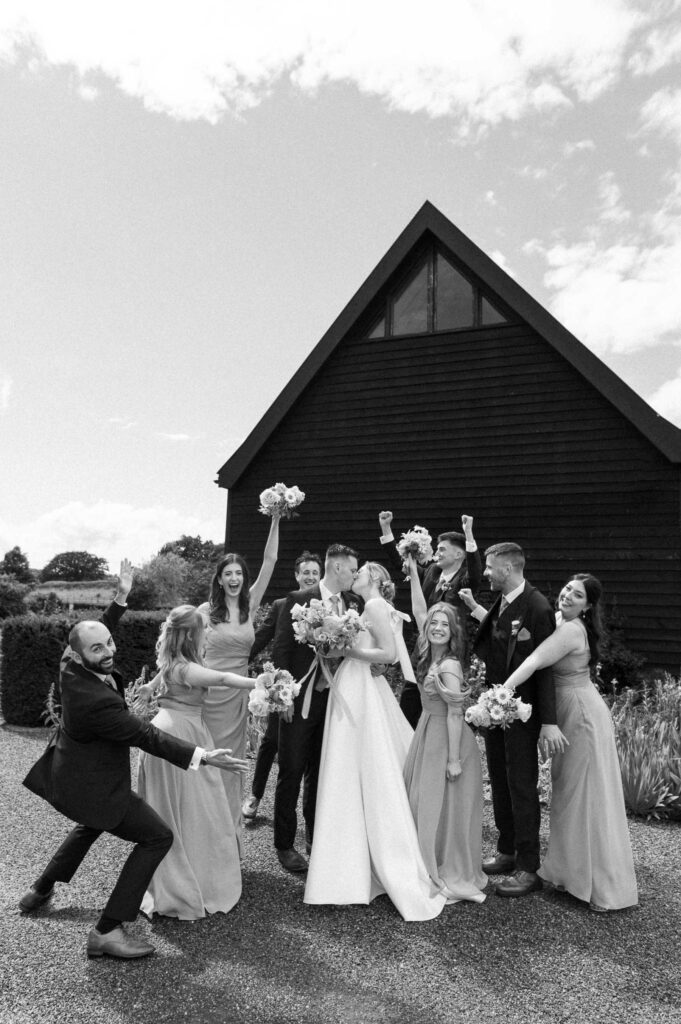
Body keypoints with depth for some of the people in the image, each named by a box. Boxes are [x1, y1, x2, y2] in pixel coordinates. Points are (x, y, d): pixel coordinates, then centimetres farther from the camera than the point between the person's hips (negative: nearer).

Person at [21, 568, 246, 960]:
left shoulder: (72, 669, -10)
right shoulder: (97, 700, -35)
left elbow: (100, 634, 11)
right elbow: (146, 735, -32)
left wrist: (120, 599, 4)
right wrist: (203, 756, -31)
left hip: (70, 774, 10)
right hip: (92, 786, -10)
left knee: (93, 823, 38)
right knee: (158, 837, -4)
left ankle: (41, 890, 51)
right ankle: (108, 931, -1)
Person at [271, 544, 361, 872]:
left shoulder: (353, 602, 5)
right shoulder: (299, 599, -9)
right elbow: (281, 649, -9)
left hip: (336, 698, 5)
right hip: (301, 698, -4)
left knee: (323, 772, 14)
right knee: (292, 771, 5)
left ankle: (316, 837, 29)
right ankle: (284, 845, 19)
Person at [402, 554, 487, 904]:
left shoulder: (448, 666, -21)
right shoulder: (429, 653, 1)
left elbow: (455, 714, -21)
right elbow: (419, 612, 9)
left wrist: (454, 759, -20)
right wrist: (413, 574, 7)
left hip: (446, 738, -8)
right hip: (428, 732, 8)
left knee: (445, 806, 3)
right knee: (425, 803, 15)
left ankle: (456, 875, 18)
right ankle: (432, 867, 30)